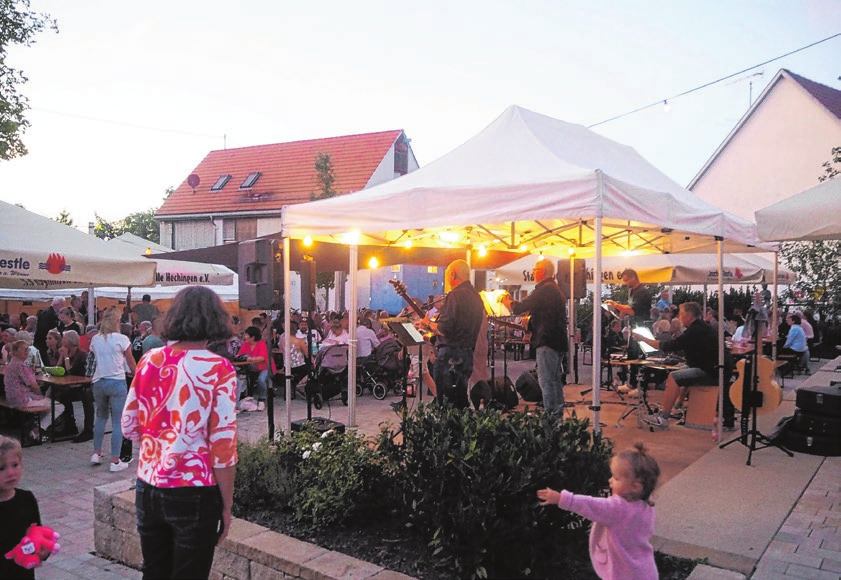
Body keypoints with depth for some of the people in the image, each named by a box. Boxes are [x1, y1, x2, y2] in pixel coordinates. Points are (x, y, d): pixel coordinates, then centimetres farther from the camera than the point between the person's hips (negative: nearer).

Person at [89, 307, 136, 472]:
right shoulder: (121, 339, -9)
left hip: (98, 382, 5)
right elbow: (131, 362, 1)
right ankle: (115, 461, 2)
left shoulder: (95, 339, 4)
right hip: (117, 382, -5)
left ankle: (96, 453, 26)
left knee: (101, 416, 24)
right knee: (118, 422, 1)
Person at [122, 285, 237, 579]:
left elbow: (129, 427, 7)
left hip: (148, 488, 5)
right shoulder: (218, 369, -14)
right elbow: (222, 445, -15)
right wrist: (226, 505, -6)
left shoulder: (149, 361, -1)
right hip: (194, 494, -5)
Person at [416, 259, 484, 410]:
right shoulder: (475, 296, 15)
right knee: (460, 399, 16)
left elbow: (444, 329, -21)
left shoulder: (455, 295, -15)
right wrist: (431, 326, 24)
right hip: (468, 353, 9)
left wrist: (428, 324, -3)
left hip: (450, 354, -9)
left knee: (445, 401, -5)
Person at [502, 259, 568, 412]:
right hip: (558, 341, 11)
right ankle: (558, 413, 23)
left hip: (547, 341, -11)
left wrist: (506, 301, 1)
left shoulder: (544, 289, -15)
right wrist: (530, 320, 20)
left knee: (546, 381, -8)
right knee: (555, 379, 16)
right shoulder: (556, 289, 18)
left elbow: (520, 308, -16)